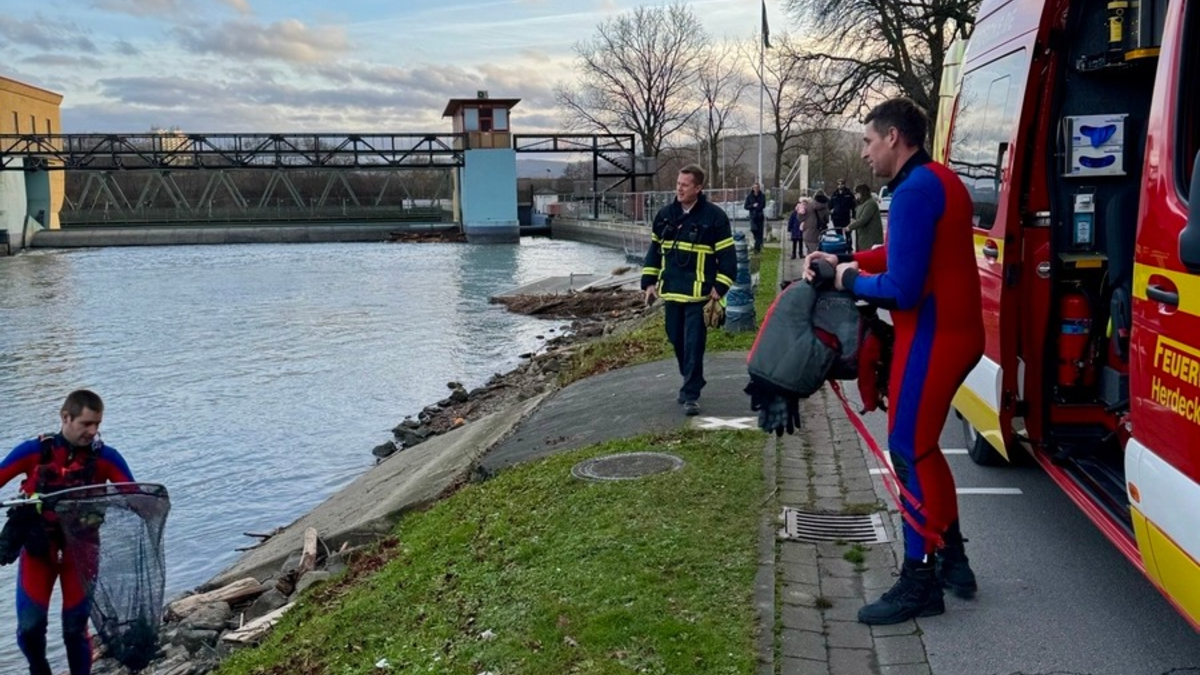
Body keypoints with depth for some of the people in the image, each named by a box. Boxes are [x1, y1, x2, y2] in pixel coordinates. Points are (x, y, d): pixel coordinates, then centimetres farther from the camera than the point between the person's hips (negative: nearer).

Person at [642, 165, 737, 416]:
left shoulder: (714, 216, -8)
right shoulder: (665, 214, 7)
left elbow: (727, 255, -7)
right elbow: (654, 249, 15)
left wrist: (720, 287, -13)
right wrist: (649, 282, 10)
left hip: (698, 294, -5)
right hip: (671, 291, 6)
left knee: (693, 344, -7)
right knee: (677, 341, 13)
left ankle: (691, 394, -1)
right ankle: (691, 382, 32)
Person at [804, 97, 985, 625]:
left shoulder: (914, 191, -19)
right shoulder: (941, 180, 14)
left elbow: (901, 289, -24)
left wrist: (851, 281, -7)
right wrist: (845, 260, 11)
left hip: (932, 336, -10)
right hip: (955, 330, 10)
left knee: (910, 451, -3)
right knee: (921, 444, 19)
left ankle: (919, 584, 4)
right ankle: (952, 560, 28)